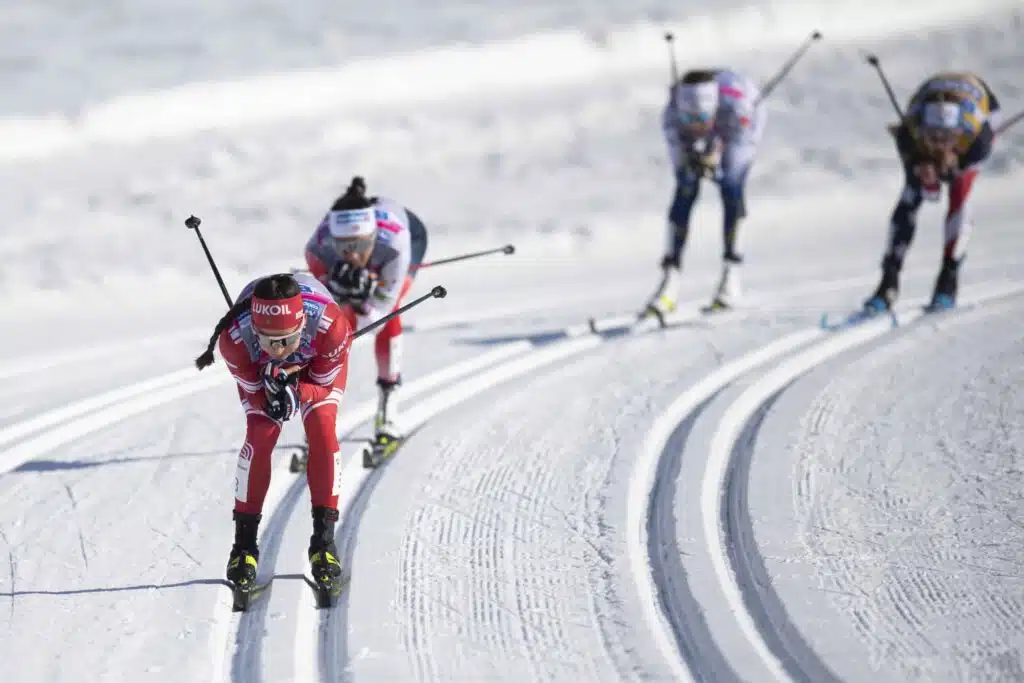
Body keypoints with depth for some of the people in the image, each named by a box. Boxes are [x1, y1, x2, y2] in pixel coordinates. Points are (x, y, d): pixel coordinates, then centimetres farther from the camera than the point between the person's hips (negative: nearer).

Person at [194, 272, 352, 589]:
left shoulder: (330, 326, -43)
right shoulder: (234, 338, -41)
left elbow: (325, 386, -26)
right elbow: (253, 390, -24)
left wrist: (294, 390, -47)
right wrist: (271, 397, -47)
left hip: (320, 363, 0)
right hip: (258, 366, 0)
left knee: (322, 427, -19)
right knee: (261, 433, -17)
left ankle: (324, 537, -8)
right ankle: (245, 543, -4)